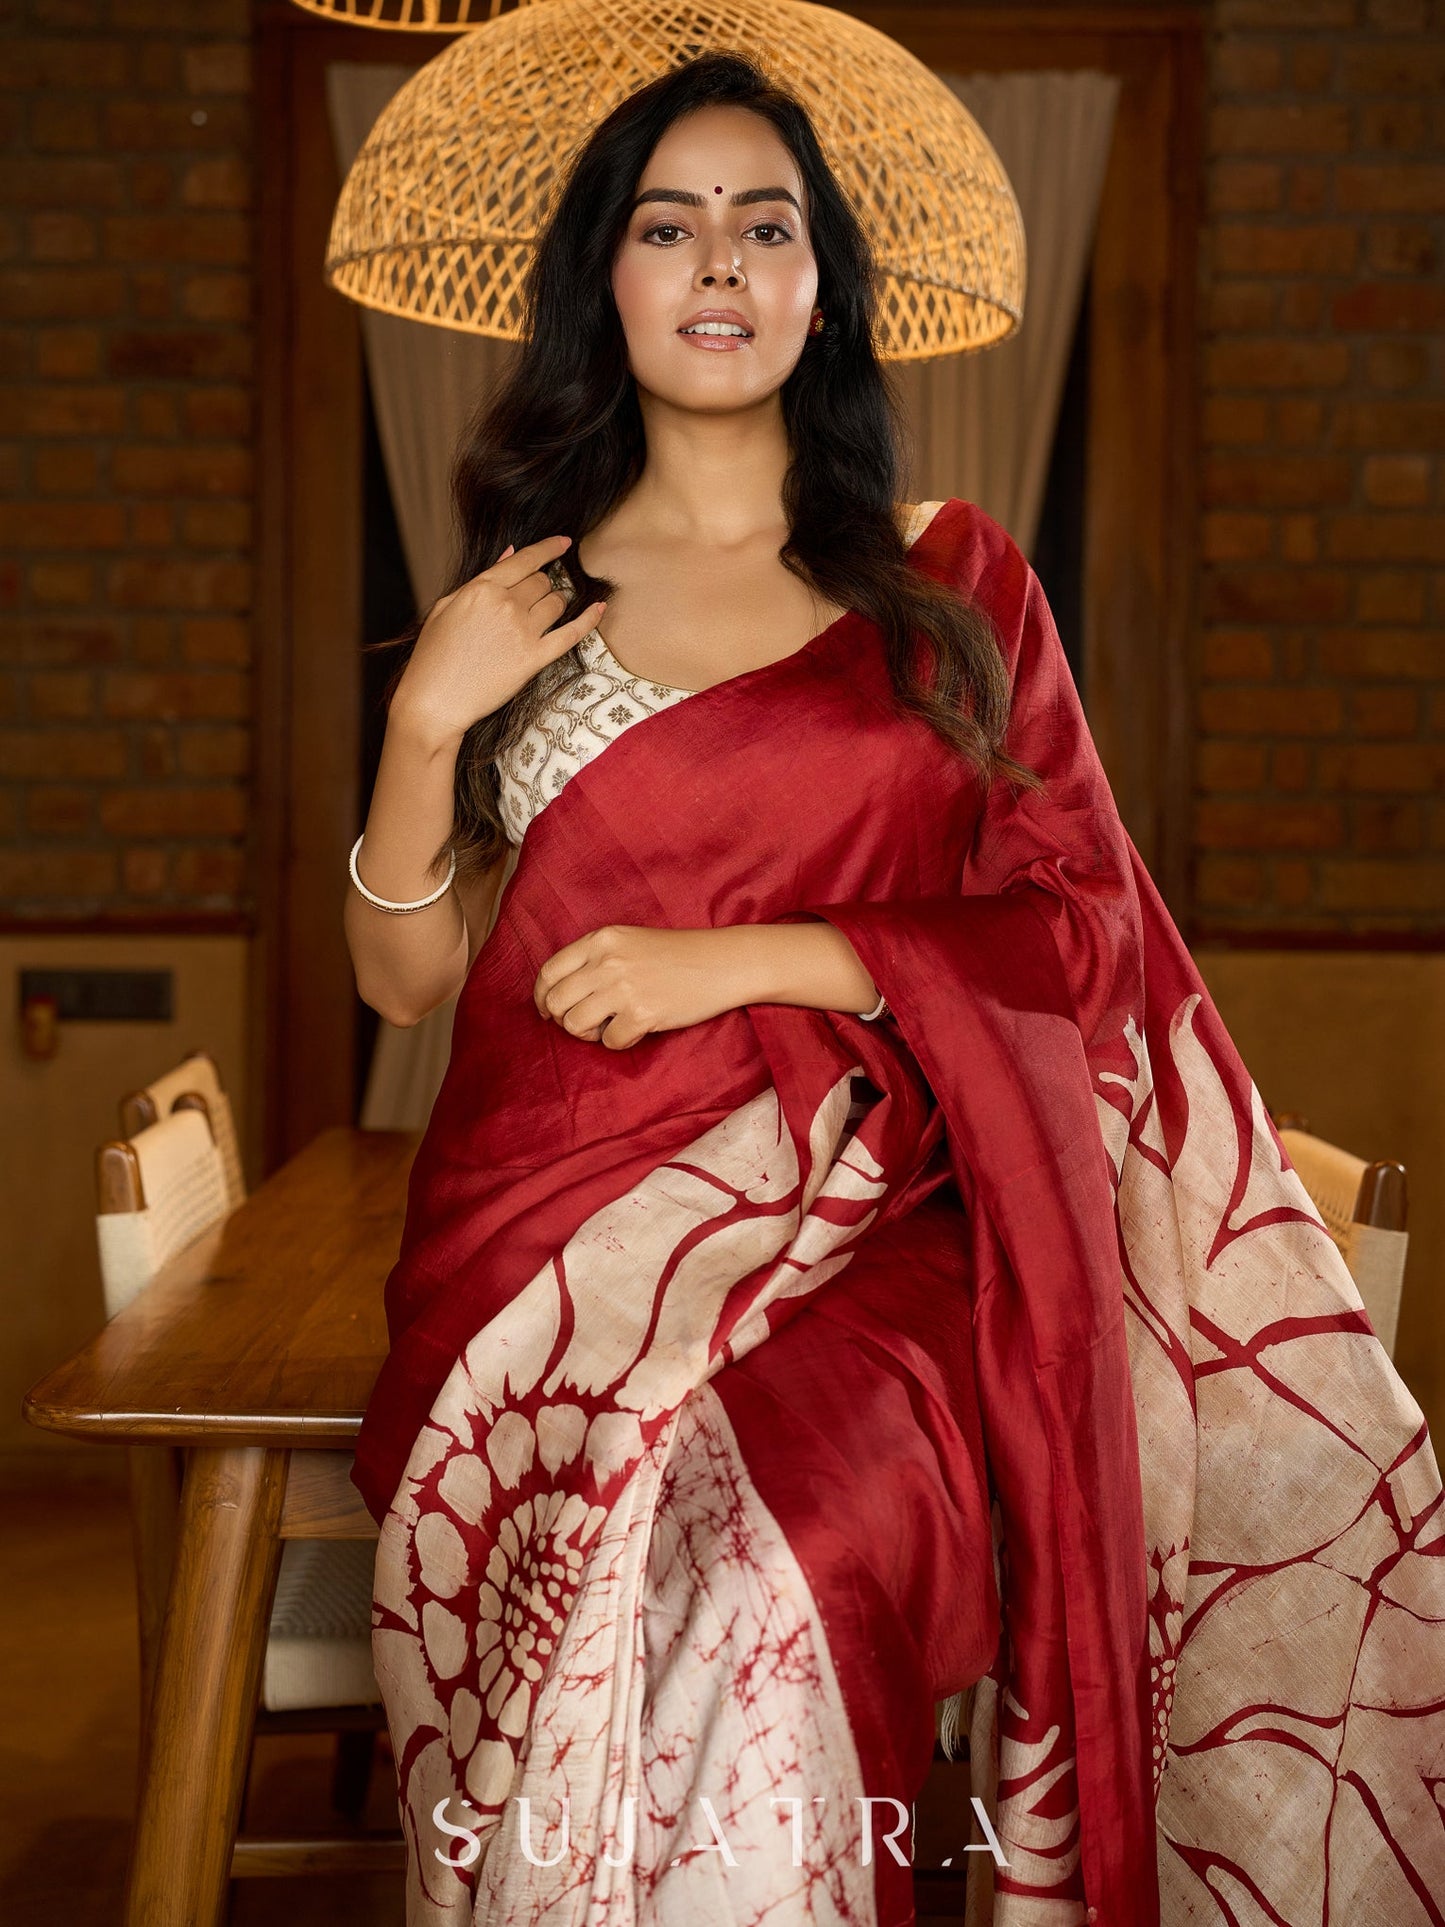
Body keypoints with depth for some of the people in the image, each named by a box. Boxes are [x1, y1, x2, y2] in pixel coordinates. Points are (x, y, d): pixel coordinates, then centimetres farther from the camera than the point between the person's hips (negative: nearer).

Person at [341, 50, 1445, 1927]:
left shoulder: (951, 580, 12)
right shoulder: (527, 596, 14)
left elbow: (1084, 929, 4)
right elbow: (406, 976, 12)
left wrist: (751, 961, -7)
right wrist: (426, 724, -4)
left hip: (873, 1222, -1)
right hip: (570, 1220, 1)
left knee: (789, 1549, -32)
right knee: (631, 1559, -30)